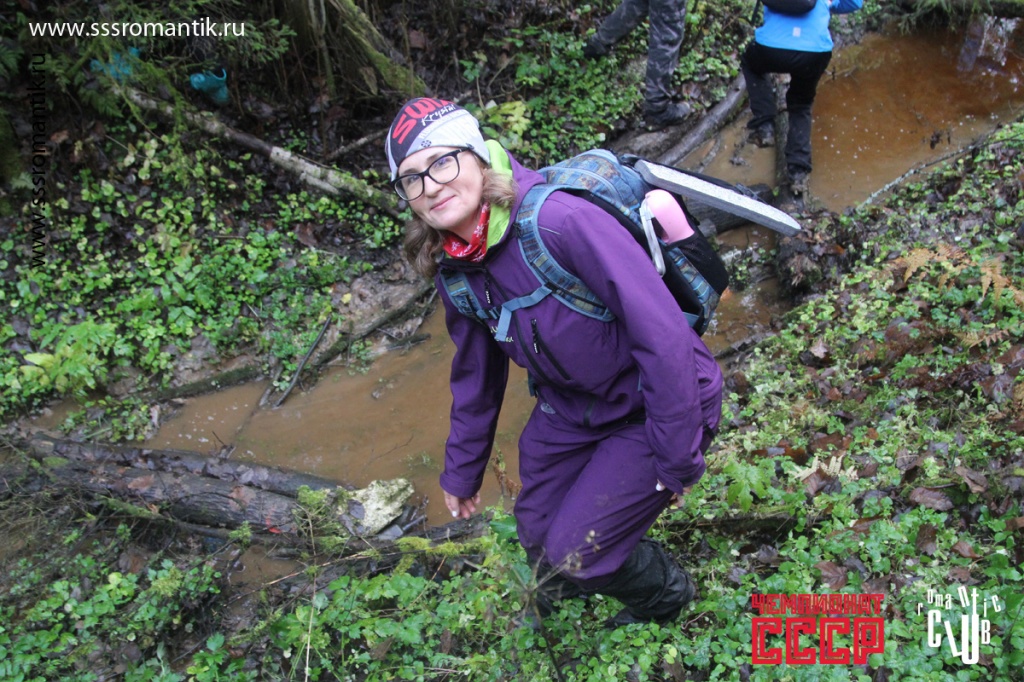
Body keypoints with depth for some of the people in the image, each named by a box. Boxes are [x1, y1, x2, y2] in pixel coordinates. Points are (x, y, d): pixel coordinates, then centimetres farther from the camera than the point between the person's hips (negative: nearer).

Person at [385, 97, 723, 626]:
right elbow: (476, 371, 10)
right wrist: (462, 470, 18)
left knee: (575, 551, -5)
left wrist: (677, 464, -21)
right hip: (571, 405, 7)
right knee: (536, 531, 11)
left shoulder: (561, 221, -32)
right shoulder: (455, 266, -6)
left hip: (655, 407, -6)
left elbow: (664, 336, -30)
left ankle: (666, 594, 28)